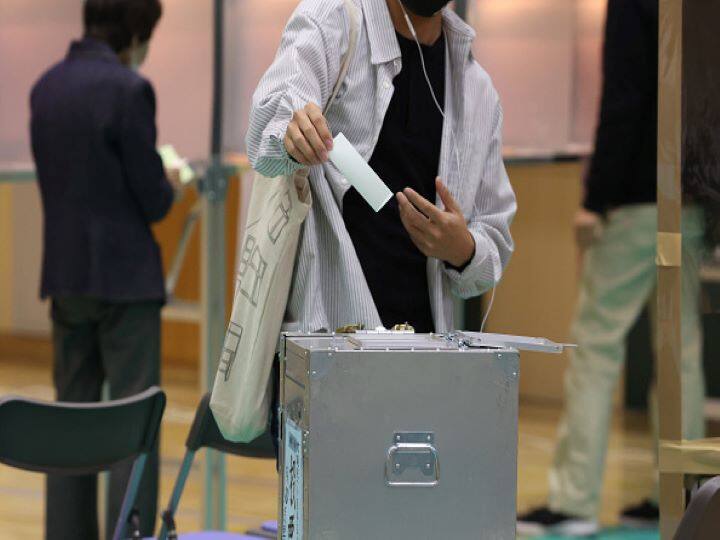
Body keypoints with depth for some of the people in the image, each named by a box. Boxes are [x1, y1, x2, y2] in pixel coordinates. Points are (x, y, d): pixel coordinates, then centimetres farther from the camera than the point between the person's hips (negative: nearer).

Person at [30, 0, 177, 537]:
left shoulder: (46, 87, 8)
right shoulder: (129, 89, -14)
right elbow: (152, 201, -12)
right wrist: (168, 185, 10)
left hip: (65, 273, 7)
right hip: (124, 276, -7)